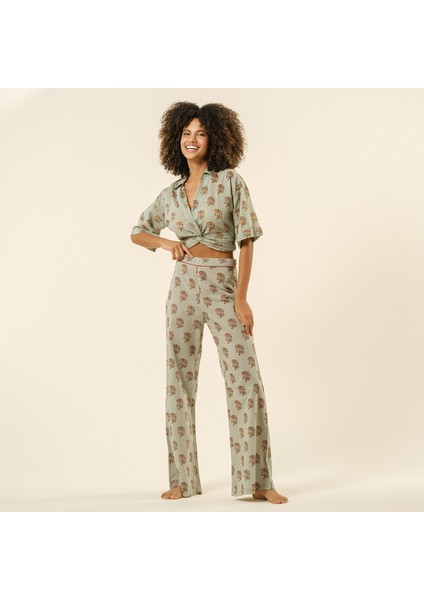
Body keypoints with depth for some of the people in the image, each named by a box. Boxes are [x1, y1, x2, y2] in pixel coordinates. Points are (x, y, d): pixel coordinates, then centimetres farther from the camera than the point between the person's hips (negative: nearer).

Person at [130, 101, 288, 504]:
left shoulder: (230, 181, -2)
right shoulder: (170, 194, 9)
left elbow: (246, 240, -6)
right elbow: (137, 232, 21)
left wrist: (241, 298, -12)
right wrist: (165, 243, 0)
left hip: (224, 288, -3)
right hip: (184, 288, 3)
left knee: (246, 381, -6)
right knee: (179, 382, 3)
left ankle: (257, 481, 1)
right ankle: (182, 479, 12)